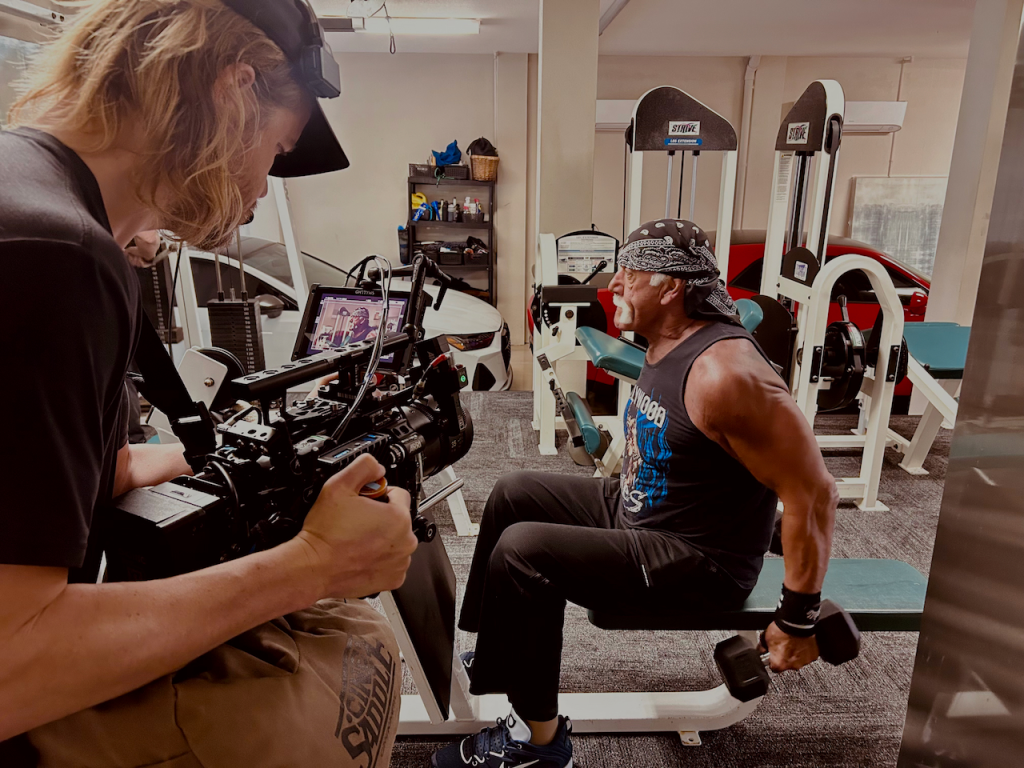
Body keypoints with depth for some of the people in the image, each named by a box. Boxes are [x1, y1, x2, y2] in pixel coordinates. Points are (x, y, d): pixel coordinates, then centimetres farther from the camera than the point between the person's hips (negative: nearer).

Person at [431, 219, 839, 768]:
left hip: (698, 562, -10)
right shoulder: (666, 345, 1)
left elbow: (814, 494, -26)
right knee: (514, 494, 13)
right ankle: (498, 655, 26)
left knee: (522, 550, -22)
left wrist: (798, 622, -20)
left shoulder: (724, 373, -29)